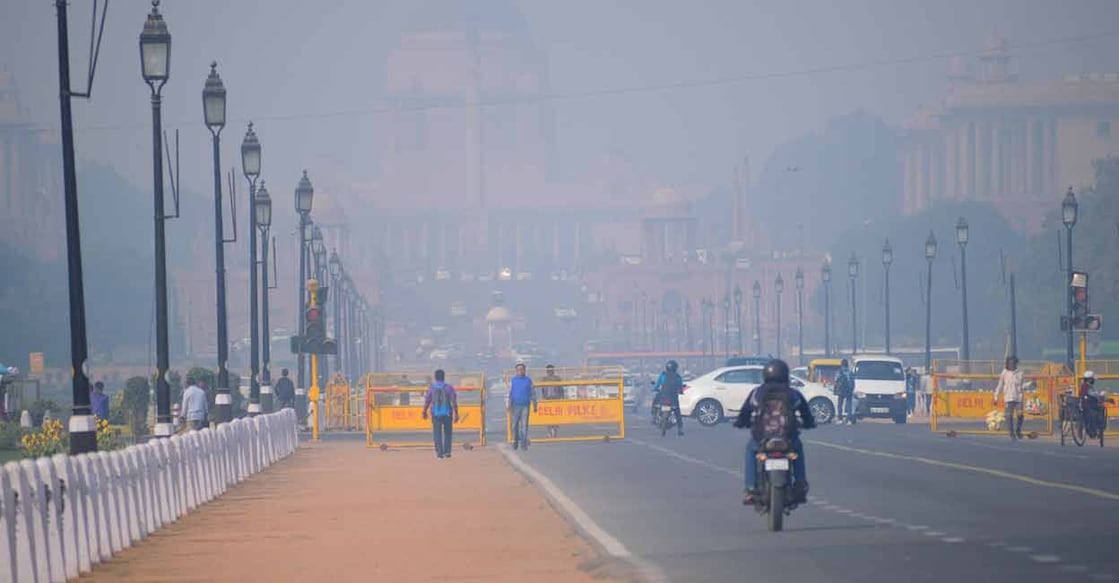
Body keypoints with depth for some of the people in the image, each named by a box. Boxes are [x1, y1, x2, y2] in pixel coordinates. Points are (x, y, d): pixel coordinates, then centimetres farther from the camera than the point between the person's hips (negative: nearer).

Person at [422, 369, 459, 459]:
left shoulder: (431, 388, -1)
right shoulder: (449, 388, -3)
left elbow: (427, 402, 2)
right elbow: (454, 402, -6)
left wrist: (424, 412, 17)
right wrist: (456, 414, -1)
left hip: (435, 414, 0)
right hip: (447, 413, 0)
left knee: (437, 434, 5)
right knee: (447, 433, 14)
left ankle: (439, 453, 0)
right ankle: (447, 451, 10)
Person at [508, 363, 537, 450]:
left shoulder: (528, 380, 6)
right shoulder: (513, 380, 4)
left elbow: (533, 393, 10)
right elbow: (509, 393, 0)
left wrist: (534, 406, 9)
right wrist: (509, 405, -9)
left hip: (525, 405, 0)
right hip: (516, 405, 0)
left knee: (524, 425, -6)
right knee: (515, 425, 6)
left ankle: (523, 444, -6)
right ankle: (515, 441, 24)